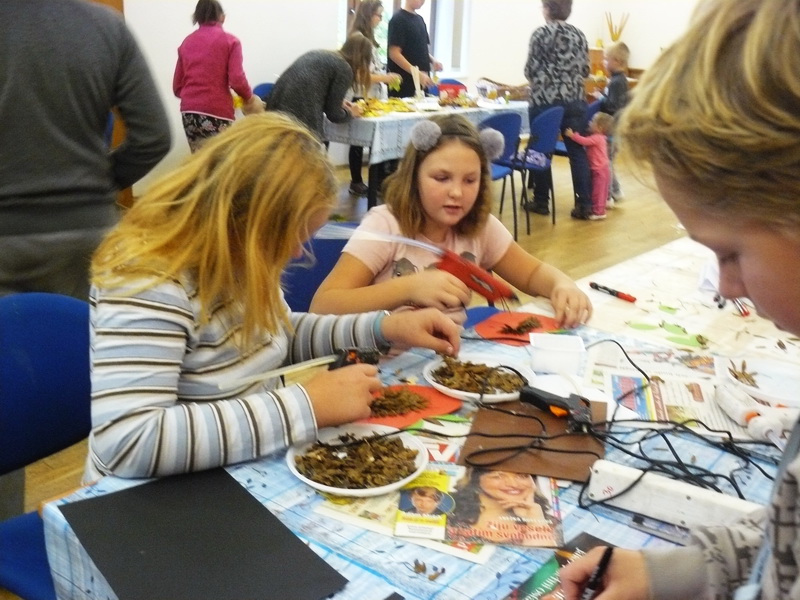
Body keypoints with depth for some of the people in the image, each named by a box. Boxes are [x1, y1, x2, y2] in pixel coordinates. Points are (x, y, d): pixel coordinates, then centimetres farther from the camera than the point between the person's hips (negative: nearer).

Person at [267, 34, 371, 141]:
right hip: (301, 121, -8)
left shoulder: (318, 54, 22)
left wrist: (338, 102, 31)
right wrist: (350, 113, 21)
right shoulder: (344, 69, -1)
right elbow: (333, 113, 1)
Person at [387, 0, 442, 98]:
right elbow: (394, 53, -16)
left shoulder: (420, 19, 15)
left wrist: (432, 60, 2)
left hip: (422, 81, 8)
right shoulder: (398, 19, -9)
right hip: (404, 83, -8)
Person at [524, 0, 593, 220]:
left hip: (545, 100, -4)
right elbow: (585, 70, 10)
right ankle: (584, 204, 5)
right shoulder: (579, 34, 9)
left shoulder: (541, 33, -6)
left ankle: (541, 202, 13)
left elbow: (532, 70, -6)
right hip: (575, 100, 4)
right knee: (578, 151, 5)